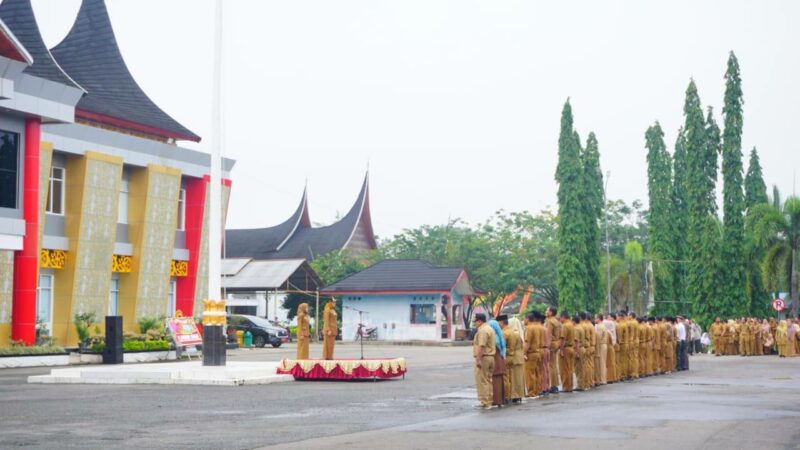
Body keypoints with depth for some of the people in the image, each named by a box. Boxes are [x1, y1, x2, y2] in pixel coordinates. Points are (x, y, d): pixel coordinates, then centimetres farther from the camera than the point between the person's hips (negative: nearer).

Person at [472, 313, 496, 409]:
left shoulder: (482, 330, -15)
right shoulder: (490, 329, 18)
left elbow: (481, 346, -23)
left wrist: (478, 359, -24)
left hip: (483, 358, -10)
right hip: (491, 357, 10)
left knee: (482, 381, -6)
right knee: (488, 380, 13)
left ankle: (485, 402, -7)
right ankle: (489, 401, 15)